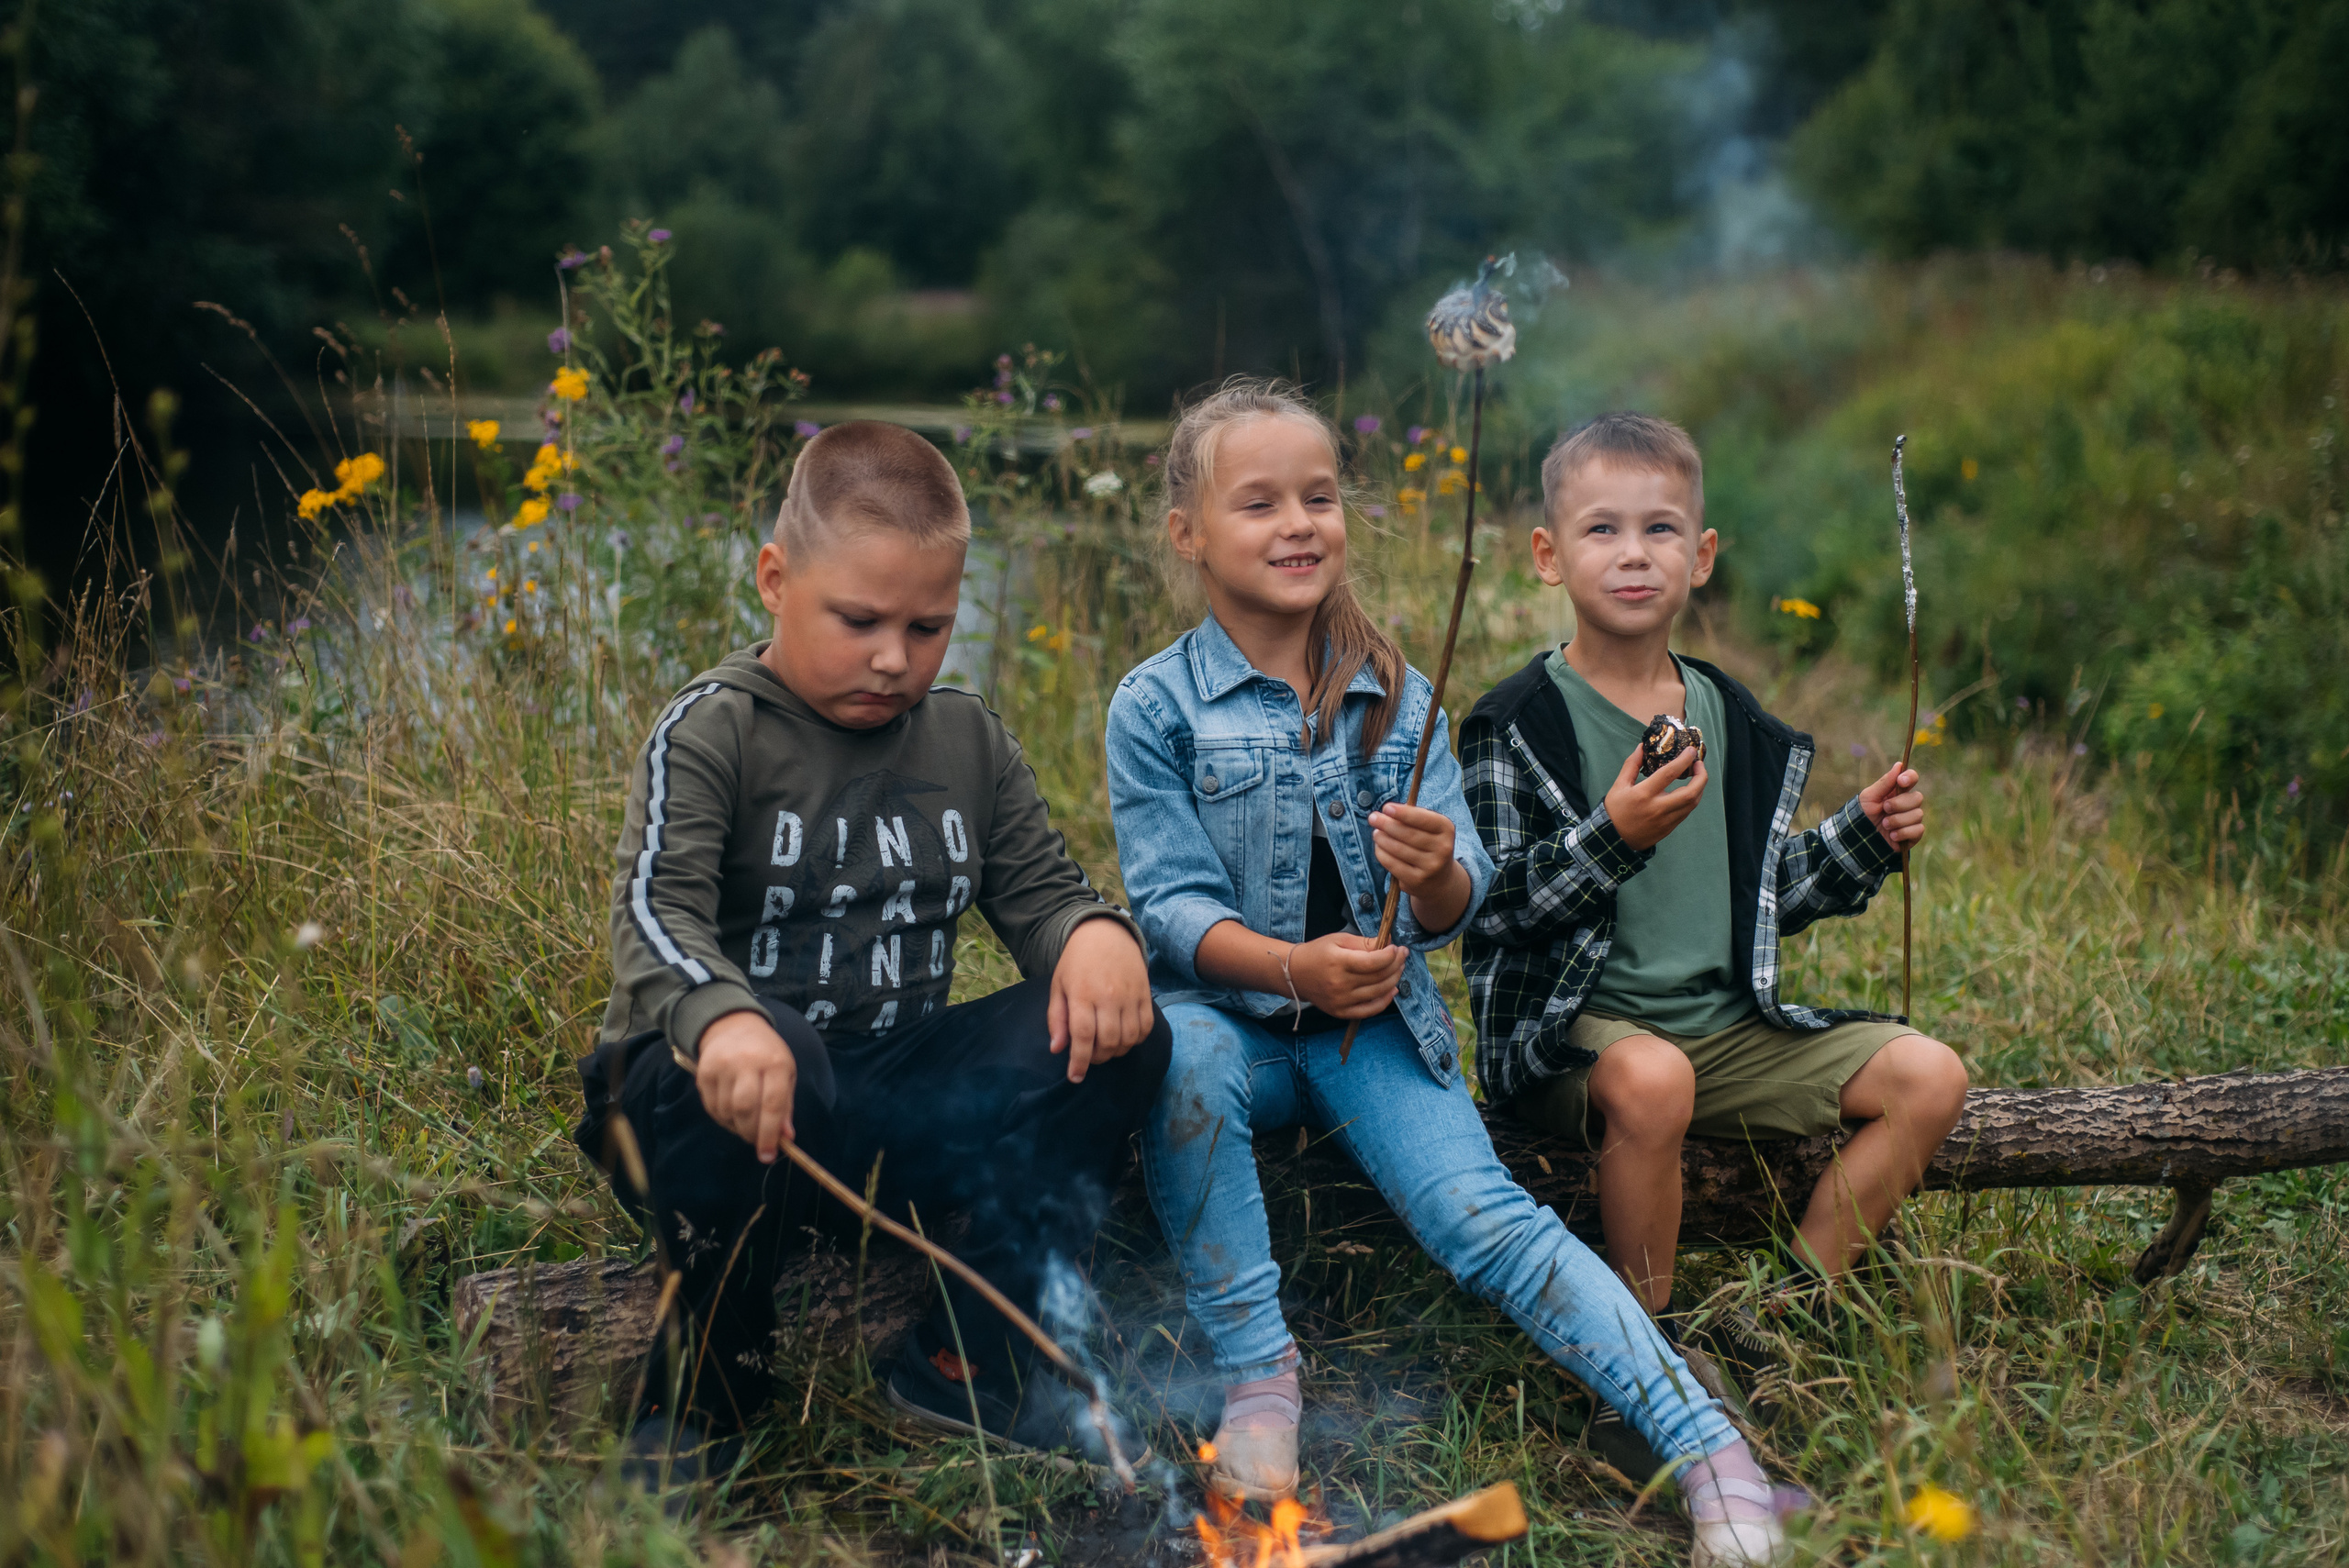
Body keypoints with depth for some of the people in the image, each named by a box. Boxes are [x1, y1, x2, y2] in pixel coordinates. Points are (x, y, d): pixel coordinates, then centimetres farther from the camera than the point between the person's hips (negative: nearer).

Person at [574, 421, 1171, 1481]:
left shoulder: (970, 742, 12)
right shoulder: (711, 732, -6)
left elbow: (1039, 890, 10)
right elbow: (658, 912, -20)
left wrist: (1096, 932, -17)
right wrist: (723, 1015, -43)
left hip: (900, 1118, 5)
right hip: (760, 1100, -5)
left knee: (1117, 1030, -15)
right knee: (763, 1061, -40)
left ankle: (967, 1362, -3)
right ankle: (712, 1380, -11)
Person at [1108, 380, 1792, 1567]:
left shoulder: (1396, 696, 6)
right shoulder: (1155, 708, -2)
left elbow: (1451, 911, 1)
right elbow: (1171, 904, -8)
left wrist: (1439, 875, -25)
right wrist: (1295, 968, -27)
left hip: (1375, 1024, 1)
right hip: (1230, 1016, -1)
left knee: (1485, 1215, -20)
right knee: (1181, 1055, -35)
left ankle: (1712, 1450, -24)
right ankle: (1256, 1372, -20)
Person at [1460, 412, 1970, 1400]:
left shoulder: (1732, 723, 12)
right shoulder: (1517, 726, -7)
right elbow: (1491, 905, -15)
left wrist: (1863, 838, 6)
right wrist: (1613, 837, -26)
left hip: (1729, 1025, 6)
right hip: (1574, 1026, -6)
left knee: (1929, 1075, -5)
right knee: (1652, 1079, -39)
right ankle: (1646, 1331, -15)